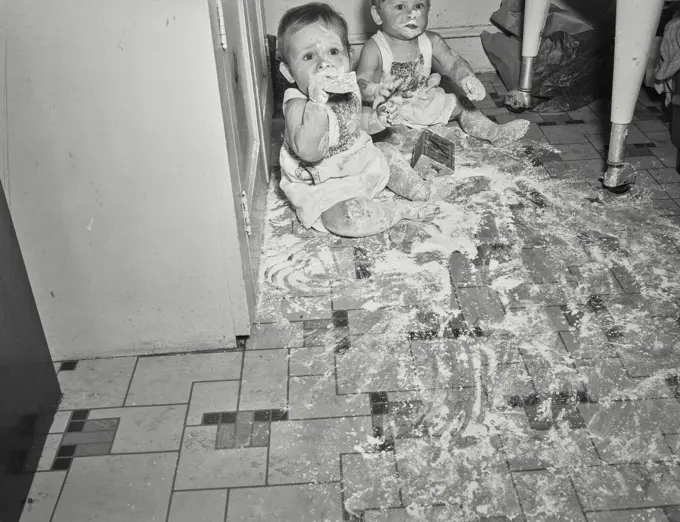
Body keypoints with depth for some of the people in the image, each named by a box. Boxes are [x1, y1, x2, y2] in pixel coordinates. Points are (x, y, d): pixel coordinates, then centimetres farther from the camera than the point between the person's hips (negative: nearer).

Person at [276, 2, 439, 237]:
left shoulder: (349, 89, -4)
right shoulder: (297, 106, -28)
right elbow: (308, 152, -43)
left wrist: (378, 119, -1)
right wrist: (317, 102, -47)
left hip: (359, 164, 8)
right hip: (323, 187, -8)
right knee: (344, 216, -30)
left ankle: (415, 187, 32)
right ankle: (402, 210, -12)